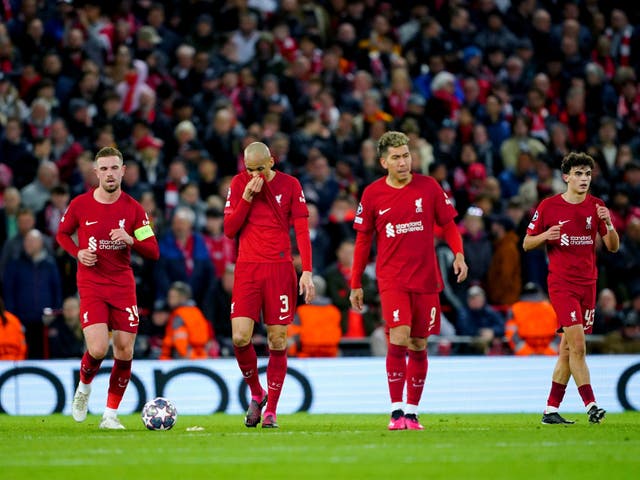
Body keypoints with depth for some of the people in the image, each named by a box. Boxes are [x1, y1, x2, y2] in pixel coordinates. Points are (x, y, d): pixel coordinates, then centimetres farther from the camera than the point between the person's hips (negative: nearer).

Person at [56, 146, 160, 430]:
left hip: (123, 286, 2)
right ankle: (84, 387, 17)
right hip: (91, 286, -2)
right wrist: (78, 252, -5)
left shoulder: (133, 209, 0)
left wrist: (131, 240, -20)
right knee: (98, 350, -18)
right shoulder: (80, 205, -2)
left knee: (124, 351, -3)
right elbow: (62, 234, 15)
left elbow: (153, 252, 0)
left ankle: (110, 415, 10)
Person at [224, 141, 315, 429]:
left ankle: (271, 410, 7)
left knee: (278, 342, -1)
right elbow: (229, 230, 2)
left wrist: (307, 271, -7)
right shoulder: (239, 183, 6)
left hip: (280, 269, -1)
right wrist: (247, 197, -10)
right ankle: (256, 394, 13)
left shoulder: (290, 185, 2)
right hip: (247, 268, 1)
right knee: (240, 337, -11)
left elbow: (302, 230, 2)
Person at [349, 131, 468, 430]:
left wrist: (458, 254, -10)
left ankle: (412, 412, 15)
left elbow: (447, 224, 9)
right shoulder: (373, 194, 1)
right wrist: (356, 284, 10)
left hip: (426, 279, 2)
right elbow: (363, 240, 9)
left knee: (419, 345, 5)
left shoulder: (428, 187, 2)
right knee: (399, 338, -18)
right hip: (392, 279, -2)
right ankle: (396, 411, -14)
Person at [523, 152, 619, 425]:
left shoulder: (596, 206, 6)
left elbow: (613, 247, 6)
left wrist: (608, 224, -14)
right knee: (578, 345, -16)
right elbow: (526, 244, 3)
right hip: (561, 283, -4)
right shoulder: (548, 207, -3)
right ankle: (591, 405, -18)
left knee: (568, 349, 7)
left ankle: (551, 410, 13)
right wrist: (545, 236, -17)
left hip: (588, 284, 4)